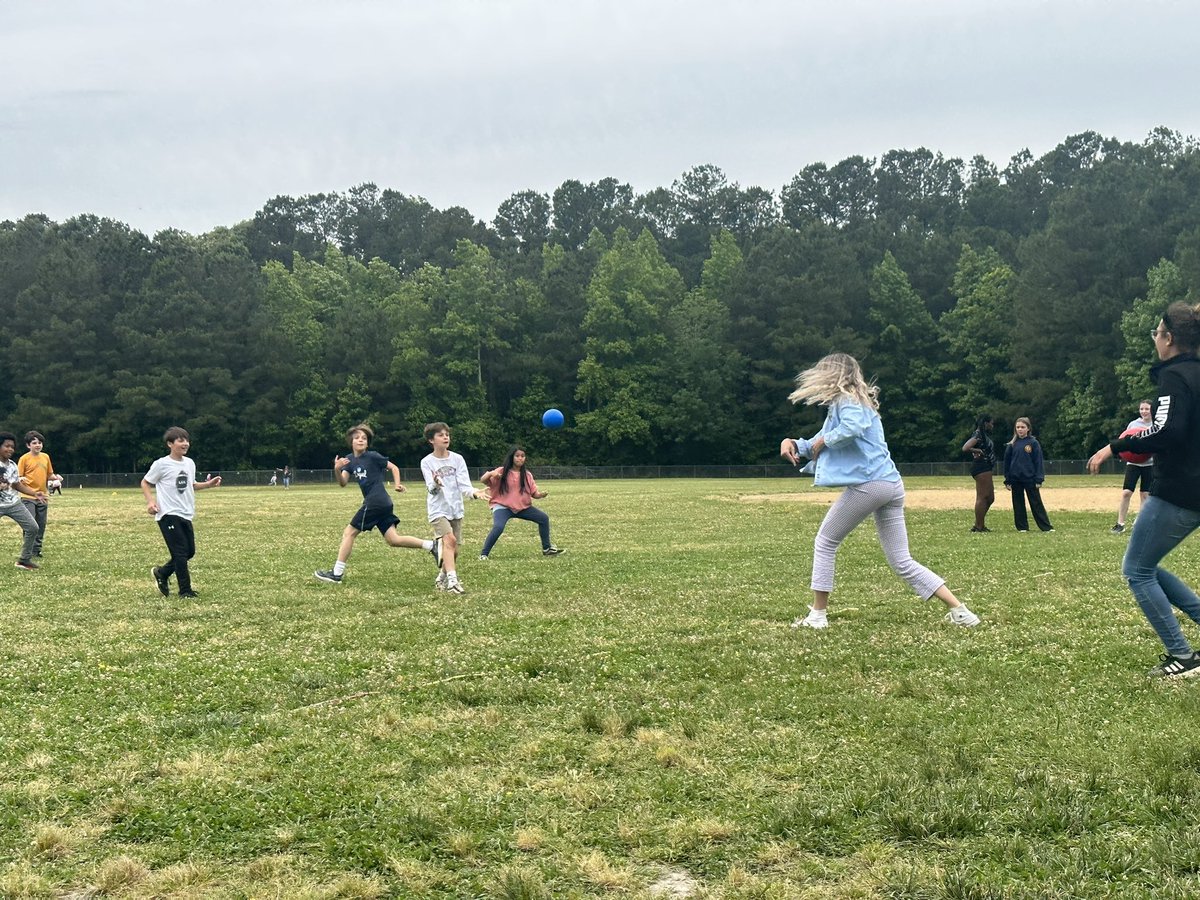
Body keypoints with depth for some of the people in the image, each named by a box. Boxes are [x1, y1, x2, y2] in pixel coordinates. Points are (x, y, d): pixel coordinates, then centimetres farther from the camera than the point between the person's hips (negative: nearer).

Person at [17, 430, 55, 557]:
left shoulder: (46, 457, 8)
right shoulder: (24, 458, -6)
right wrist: (21, 479, -28)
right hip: (29, 497, -5)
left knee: (41, 525, 8)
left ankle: (37, 549, 18)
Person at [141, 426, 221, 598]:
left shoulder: (190, 463, 9)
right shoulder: (161, 464, -9)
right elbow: (145, 483, 1)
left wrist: (208, 484, 7)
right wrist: (150, 501, -13)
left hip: (186, 515, 7)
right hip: (168, 515, -7)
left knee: (190, 552, 9)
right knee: (180, 552, -9)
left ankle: (161, 573, 30)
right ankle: (185, 591, 0)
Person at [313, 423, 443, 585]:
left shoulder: (372, 456, -6)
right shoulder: (350, 460, 13)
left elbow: (394, 468, 2)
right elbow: (343, 483, 3)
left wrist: (397, 485, -10)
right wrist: (337, 470, -16)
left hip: (375, 503, -8)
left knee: (349, 533, -2)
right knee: (393, 540, 3)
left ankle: (336, 574, 3)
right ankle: (432, 546, 1)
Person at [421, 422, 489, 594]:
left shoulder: (457, 459, 2)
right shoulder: (427, 462, -4)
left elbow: (464, 485, -4)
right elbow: (431, 489, -15)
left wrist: (475, 493, -24)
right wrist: (435, 485, -38)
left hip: (456, 509, 4)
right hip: (438, 509, -4)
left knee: (454, 550, 7)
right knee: (449, 539, -26)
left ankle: (442, 579, 30)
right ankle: (452, 580, -32)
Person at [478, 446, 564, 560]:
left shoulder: (527, 475, 4)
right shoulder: (502, 472, -6)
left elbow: (534, 494, 5)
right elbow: (483, 480, -9)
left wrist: (542, 494, -18)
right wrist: (490, 474, -31)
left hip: (523, 507, 5)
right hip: (502, 506, -5)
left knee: (544, 518, -2)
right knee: (498, 527, -30)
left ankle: (547, 549, 13)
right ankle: (483, 554, -16)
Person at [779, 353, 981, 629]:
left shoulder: (846, 400, -3)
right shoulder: (857, 401, 26)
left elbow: (853, 428, -27)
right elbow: (821, 445, 27)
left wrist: (823, 439, -11)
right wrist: (795, 443, 10)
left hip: (867, 483, -9)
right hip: (891, 484, 9)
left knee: (825, 543, 8)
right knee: (902, 562, 9)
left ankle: (818, 615, 11)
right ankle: (960, 611, 1)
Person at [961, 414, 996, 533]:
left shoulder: (984, 435, 18)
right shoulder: (978, 434, -12)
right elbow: (965, 448, -25)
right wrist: (978, 451, -13)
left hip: (986, 468, 11)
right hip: (981, 468, -11)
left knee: (990, 498, 14)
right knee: (982, 497, -7)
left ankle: (978, 525, 17)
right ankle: (979, 526, -3)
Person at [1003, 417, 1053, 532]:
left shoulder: (1033, 443, -2)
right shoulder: (1012, 445, 5)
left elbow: (1038, 461, -3)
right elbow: (1007, 462, 8)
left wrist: (1039, 479, -8)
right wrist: (1007, 480, 5)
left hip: (1030, 479, -3)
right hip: (1015, 479, 3)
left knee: (1036, 503, 0)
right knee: (1018, 504, 6)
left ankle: (1046, 527, 2)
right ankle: (1022, 527, 14)